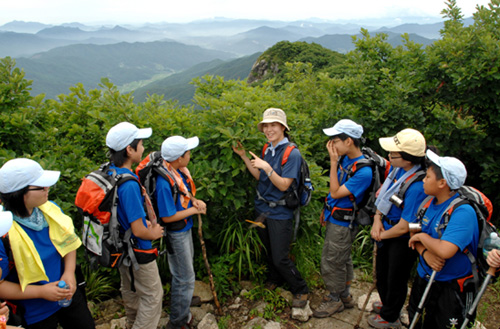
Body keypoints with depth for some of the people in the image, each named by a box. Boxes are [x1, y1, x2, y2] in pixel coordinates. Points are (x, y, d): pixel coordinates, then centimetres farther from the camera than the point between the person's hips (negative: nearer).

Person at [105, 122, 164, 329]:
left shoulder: (109, 172, -6)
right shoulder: (128, 185, -33)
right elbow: (138, 231, -29)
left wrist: (143, 221, 6)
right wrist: (153, 234, -9)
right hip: (137, 250, -9)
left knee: (130, 289, 29)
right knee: (152, 296, 10)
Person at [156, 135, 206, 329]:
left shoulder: (180, 170, -7)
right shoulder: (164, 181, -33)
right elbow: (167, 217, -28)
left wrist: (195, 201, -8)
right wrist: (194, 210, -20)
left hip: (185, 228, 9)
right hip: (175, 233, -9)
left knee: (185, 266, 30)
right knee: (185, 278, 6)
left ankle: (184, 298, 55)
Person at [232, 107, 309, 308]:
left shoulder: (292, 153, -17)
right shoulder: (268, 150, 5)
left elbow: (283, 185, -21)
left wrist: (266, 167, -30)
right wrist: (244, 157, 4)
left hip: (279, 214, -7)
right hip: (262, 209, 7)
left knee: (280, 258, -2)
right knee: (269, 251, 21)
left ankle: (301, 290, 20)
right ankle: (274, 280, 44)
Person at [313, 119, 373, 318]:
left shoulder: (364, 171, -28)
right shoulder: (344, 158, -2)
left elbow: (336, 192, -26)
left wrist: (333, 162, -26)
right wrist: (326, 210, 16)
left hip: (343, 224, -8)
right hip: (334, 219, 8)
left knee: (331, 263, 6)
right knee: (343, 260, 22)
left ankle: (334, 300, 28)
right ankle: (345, 296, 40)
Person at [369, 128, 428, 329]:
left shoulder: (417, 186, -36)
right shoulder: (397, 168, -12)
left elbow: (404, 227, -28)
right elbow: (382, 192, 5)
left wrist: (381, 235, -11)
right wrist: (377, 218, -6)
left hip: (402, 240, -8)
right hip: (386, 231, 8)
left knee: (396, 279, 17)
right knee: (382, 273, 28)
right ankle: (387, 304, 56)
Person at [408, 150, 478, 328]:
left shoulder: (463, 212, -25)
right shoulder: (430, 202, -1)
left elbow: (445, 251, -37)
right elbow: (414, 236, 5)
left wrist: (422, 236, -19)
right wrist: (425, 252, -16)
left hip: (451, 289, -7)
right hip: (424, 278, 7)